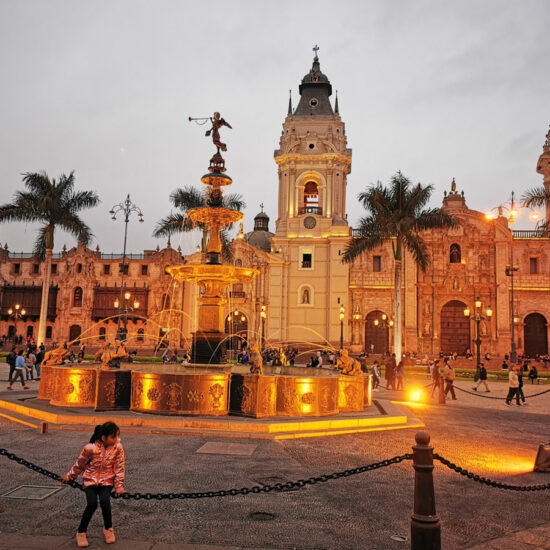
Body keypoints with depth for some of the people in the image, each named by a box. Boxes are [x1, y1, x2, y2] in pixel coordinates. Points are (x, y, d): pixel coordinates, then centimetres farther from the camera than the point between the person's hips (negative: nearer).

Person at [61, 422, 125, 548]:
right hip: (90, 480, -1)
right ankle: (81, 532, 2)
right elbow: (80, 464, 0)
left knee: (105, 501, -24)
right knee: (92, 504, -23)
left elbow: (120, 467, -3)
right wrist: (69, 477, 11)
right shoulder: (91, 448, -19)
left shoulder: (118, 447, -11)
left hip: (107, 481, 1)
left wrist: (119, 485, -6)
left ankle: (108, 529, 3)